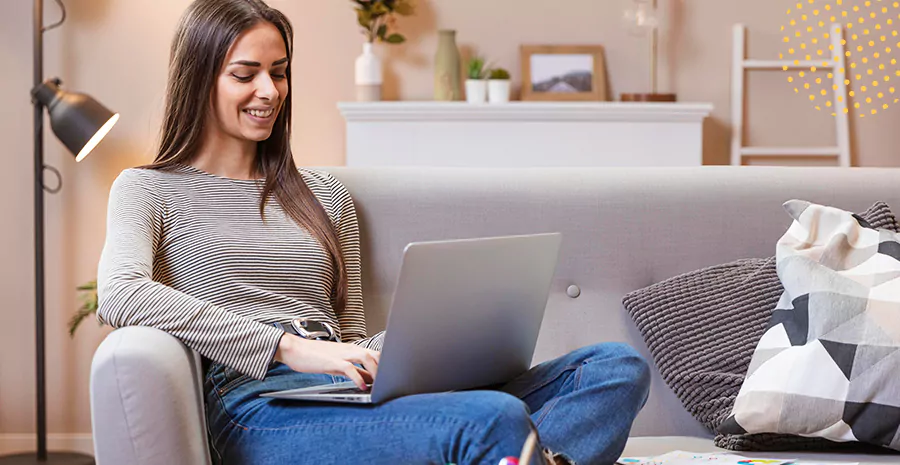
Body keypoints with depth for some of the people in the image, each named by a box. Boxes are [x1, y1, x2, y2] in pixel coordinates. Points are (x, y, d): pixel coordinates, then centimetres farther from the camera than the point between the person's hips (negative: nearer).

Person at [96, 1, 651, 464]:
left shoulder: (325, 194, 29)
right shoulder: (149, 189, 12)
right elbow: (119, 296, -9)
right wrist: (289, 348, -16)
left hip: (357, 399, 7)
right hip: (259, 412, -6)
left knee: (619, 367, -18)